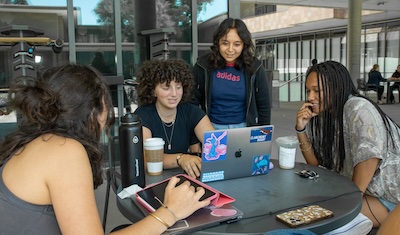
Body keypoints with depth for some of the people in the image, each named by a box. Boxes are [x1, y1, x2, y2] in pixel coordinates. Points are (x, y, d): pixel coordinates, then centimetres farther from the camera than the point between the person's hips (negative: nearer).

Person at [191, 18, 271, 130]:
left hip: (244, 128, 0)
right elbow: (193, 101, -2)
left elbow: (264, 106, 2)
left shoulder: (254, 68, -4)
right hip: (212, 127, 0)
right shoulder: (203, 65, -6)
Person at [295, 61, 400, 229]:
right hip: (368, 192, 8)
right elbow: (316, 163, 5)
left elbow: (369, 157, -26)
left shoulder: (358, 108, -19)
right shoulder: (326, 117, 5)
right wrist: (301, 129, -7)